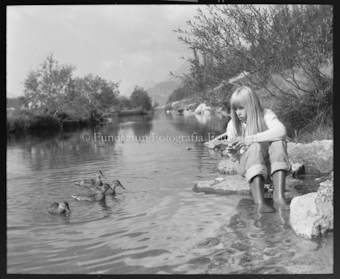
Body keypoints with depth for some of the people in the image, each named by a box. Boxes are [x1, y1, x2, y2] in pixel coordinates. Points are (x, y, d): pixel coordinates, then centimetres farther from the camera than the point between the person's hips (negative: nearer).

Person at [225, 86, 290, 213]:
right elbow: (235, 156, 0)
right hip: (246, 165, 0)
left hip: (267, 163, 1)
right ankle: (259, 202, -45)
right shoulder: (233, 125, -7)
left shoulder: (266, 115, -12)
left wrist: (250, 139, -39)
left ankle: (279, 197, -37)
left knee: (278, 142, -30)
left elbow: (281, 131, -35)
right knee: (255, 147, -34)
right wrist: (232, 154, -26)